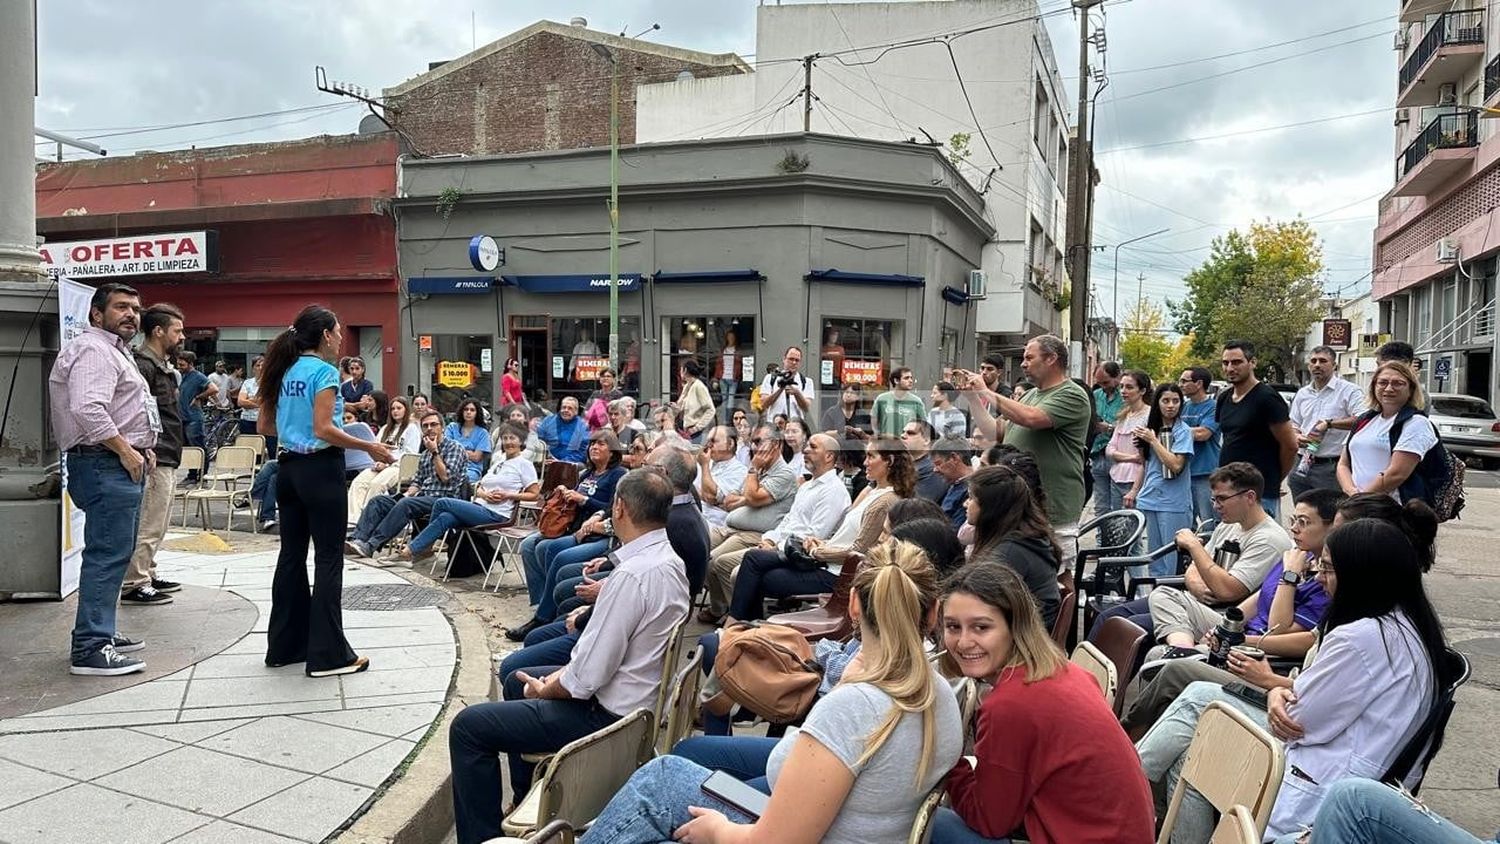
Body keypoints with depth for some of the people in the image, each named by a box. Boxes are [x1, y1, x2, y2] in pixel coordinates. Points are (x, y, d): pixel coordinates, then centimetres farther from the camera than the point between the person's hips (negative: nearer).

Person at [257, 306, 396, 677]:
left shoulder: (284, 370, 11)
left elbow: (265, 426, 14)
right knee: (328, 559, -3)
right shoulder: (324, 371, -12)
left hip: (289, 467, 8)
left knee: (292, 555, 14)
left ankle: (284, 646, 22)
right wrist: (369, 447, -12)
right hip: (320, 469, -8)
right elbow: (324, 430, -19)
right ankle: (328, 654, 1)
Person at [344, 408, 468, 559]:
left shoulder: (455, 447, 0)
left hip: (443, 498, -8)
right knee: (378, 501, -9)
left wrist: (435, 452, -7)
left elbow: (446, 477, -11)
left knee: (405, 505, -34)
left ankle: (371, 546, -37)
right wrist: (407, 494, 2)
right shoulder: (426, 452, 23)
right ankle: (357, 539, -24)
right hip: (423, 496, 8)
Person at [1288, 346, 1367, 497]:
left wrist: (1330, 423, -18)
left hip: (1331, 467, -6)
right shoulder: (1302, 394, 17)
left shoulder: (1349, 391, -2)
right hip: (1302, 464, 6)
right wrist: (1296, 437, -1)